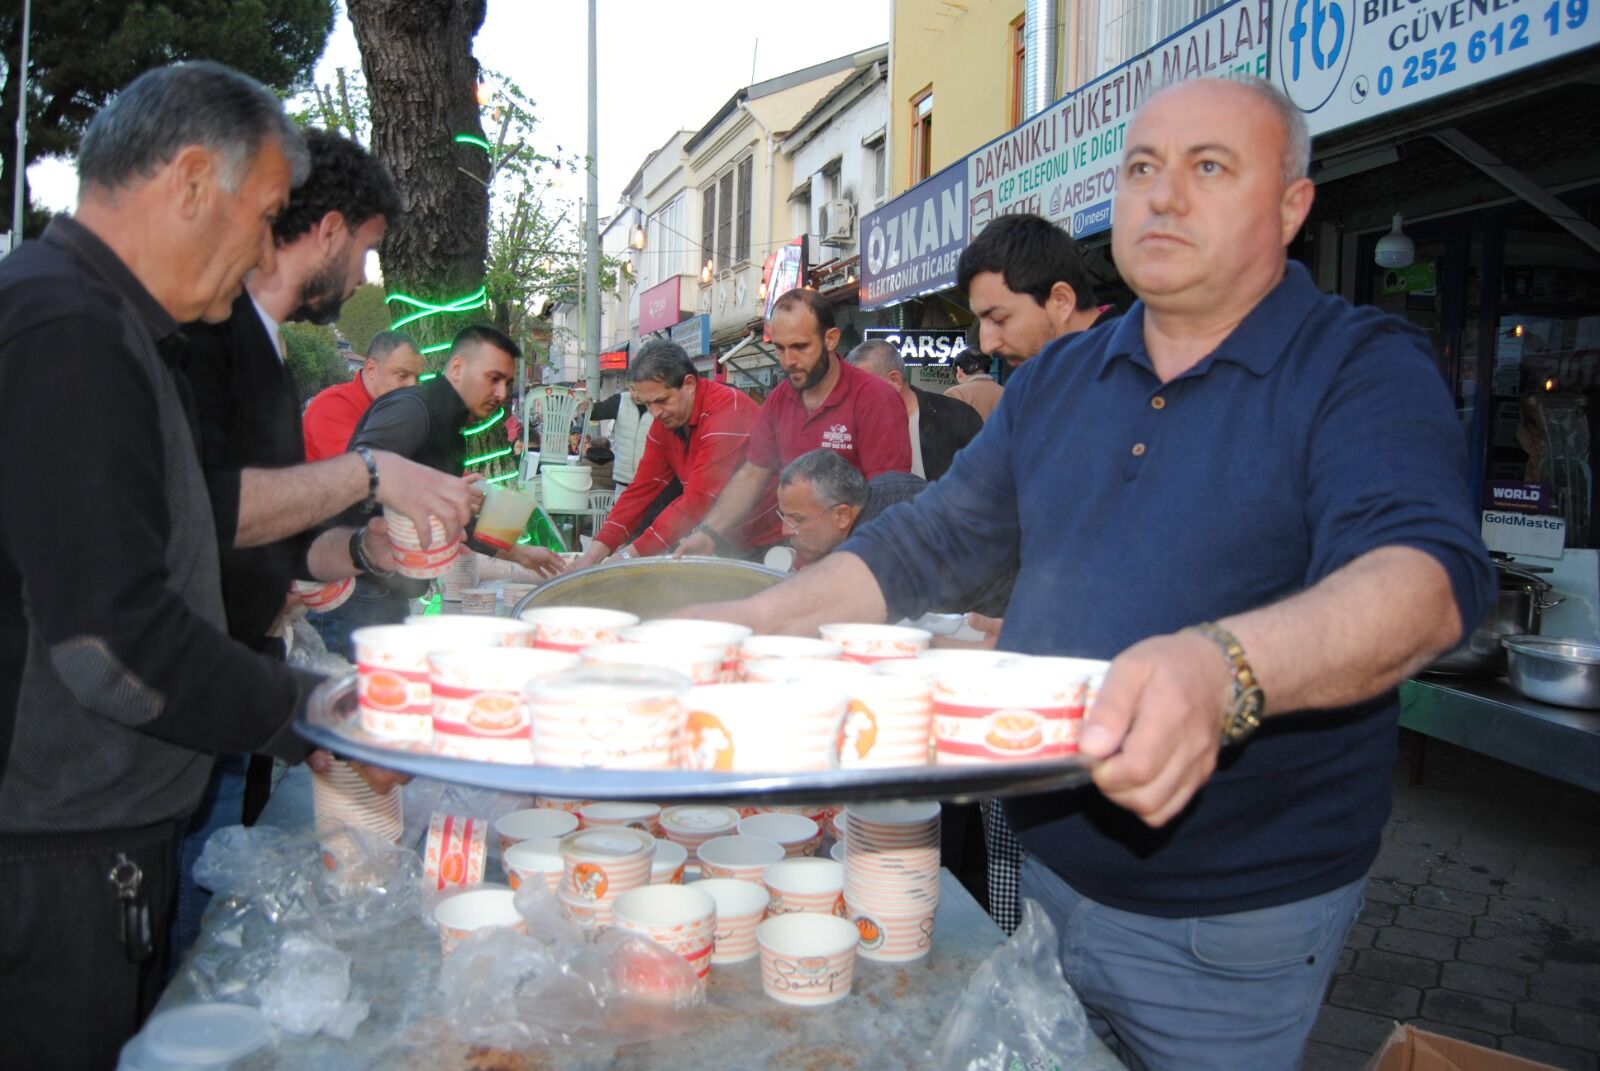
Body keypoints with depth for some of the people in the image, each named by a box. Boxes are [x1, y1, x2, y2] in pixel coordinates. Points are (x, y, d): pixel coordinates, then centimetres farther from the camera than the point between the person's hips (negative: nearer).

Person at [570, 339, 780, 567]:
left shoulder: (727, 410, -26)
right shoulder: (665, 419, -1)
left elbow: (699, 501, -31)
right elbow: (642, 488, -1)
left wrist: (630, 555, -30)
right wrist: (597, 550, -12)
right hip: (724, 537, 7)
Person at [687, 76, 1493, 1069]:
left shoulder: (1366, 366, -11)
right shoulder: (1058, 380, 7)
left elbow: (1431, 573, -28)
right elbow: (926, 540, 11)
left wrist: (1225, 670, -48)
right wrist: (756, 617, -1)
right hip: (1047, 876, 5)